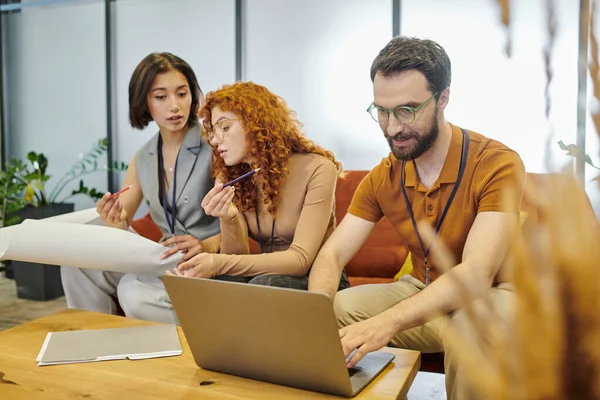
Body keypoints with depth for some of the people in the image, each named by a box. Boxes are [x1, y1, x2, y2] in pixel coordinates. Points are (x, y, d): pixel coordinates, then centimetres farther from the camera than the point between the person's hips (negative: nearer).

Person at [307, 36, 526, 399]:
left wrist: (387, 322, -48)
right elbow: (333, 254, -6)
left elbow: (476, 273, -33)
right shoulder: (382, 178, -4)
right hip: (421, 293, 5)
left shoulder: (498, 165, -22)